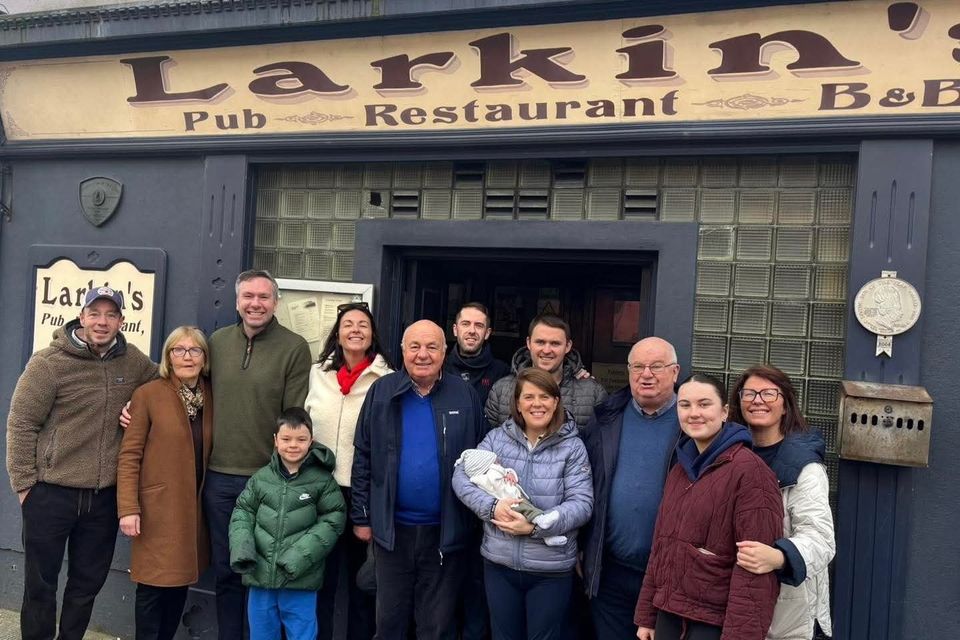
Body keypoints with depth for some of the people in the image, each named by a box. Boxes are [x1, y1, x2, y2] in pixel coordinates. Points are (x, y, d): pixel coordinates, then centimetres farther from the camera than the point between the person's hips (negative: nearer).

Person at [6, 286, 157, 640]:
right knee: (40, 583, 12)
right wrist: (24, 483, -8)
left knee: (88, 583, 17)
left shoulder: (134, 362, 1)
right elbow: (20, 424, -8)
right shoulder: (49, 362, -10)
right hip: (51, 493, -3)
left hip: (105, 496, 4)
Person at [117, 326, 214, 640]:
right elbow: (129, 455, -8)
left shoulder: (212, 396, 6)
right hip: (158, 509, -4)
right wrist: (128, 508, -13)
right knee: (153, 587, 2)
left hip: (194, 509, 4)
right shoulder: (147, 395, -7)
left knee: (180, 584, 13)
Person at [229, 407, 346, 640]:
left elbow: (332, 521, -7)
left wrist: (301, 555, -16)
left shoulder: (322, 480, -7)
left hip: (300, 580, -3)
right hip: (260, 575, 3)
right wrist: (241, 546, -8)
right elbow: (243, 512, 8)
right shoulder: (261, 478, 2)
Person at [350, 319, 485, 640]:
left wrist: (478, 518, 1)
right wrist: (361, 516, 1)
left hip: (446, 531, -1)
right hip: (392, 528, 1)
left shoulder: (465, 395, -3)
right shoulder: (382, 392, -3)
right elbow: (363, 458, 1)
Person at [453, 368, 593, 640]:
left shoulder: (572, 446, -6)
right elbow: (462, 475, -4)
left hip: (551, 568, -2)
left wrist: (536, 526, -23)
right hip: (499, 563, 2)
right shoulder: (496, 438, 1)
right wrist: (492, 506, -20)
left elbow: (581, 503, -12)